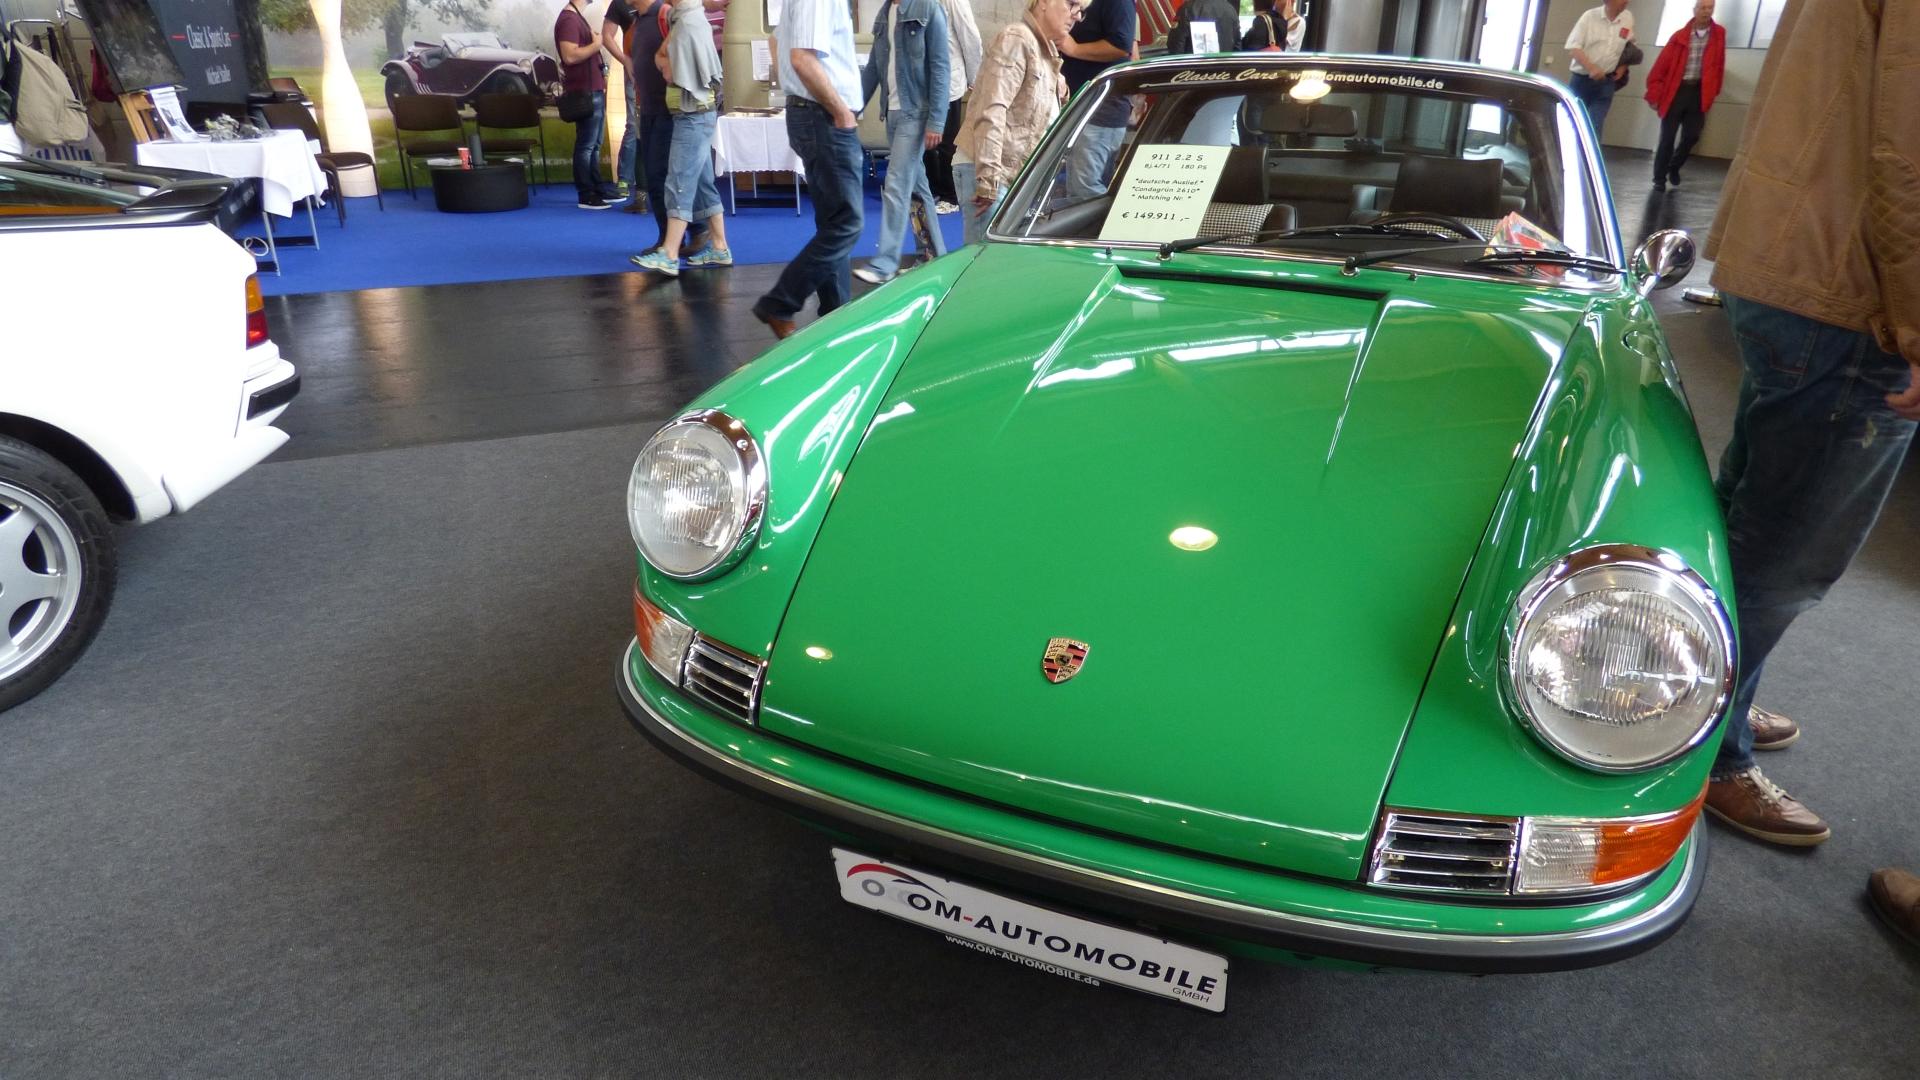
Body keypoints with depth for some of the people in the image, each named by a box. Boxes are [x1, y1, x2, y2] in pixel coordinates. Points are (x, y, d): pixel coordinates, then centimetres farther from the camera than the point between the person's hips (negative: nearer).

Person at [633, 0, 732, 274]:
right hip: (695, 114, 10)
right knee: (703, 184, 11)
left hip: (693, 115, -10)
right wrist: (667, 61, -4)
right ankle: (719, 248, 14)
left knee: (680, 184, -13)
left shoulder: (688, 24, -15)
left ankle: (668, 257, -17)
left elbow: (674, 75, -13)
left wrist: (662, 61, 3)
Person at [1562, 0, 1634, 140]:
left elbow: (1630, 46, 20)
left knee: (1595, 127, -9)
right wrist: (1591, 68, -23)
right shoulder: (1589, 16, -7)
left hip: (1605, 83, 2)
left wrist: (1623, 67, 4)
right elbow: (1572, 47, -12)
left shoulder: (1628, 18, 4)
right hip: (1581, 79, -2)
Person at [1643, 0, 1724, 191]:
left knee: (1691, 136, 3)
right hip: (1676, 90, -2)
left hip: (1699, 92, 2)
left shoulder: (1719, 34, 3)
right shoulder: (1680, 36, -3)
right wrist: (1654, 94, -9)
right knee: (1667, 138, 0)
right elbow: (1661, 66, -4)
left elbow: (1719, 64, 10)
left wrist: (1714, 91, 8)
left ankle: (1674, 167, 27)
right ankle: (1659, 178, 10)